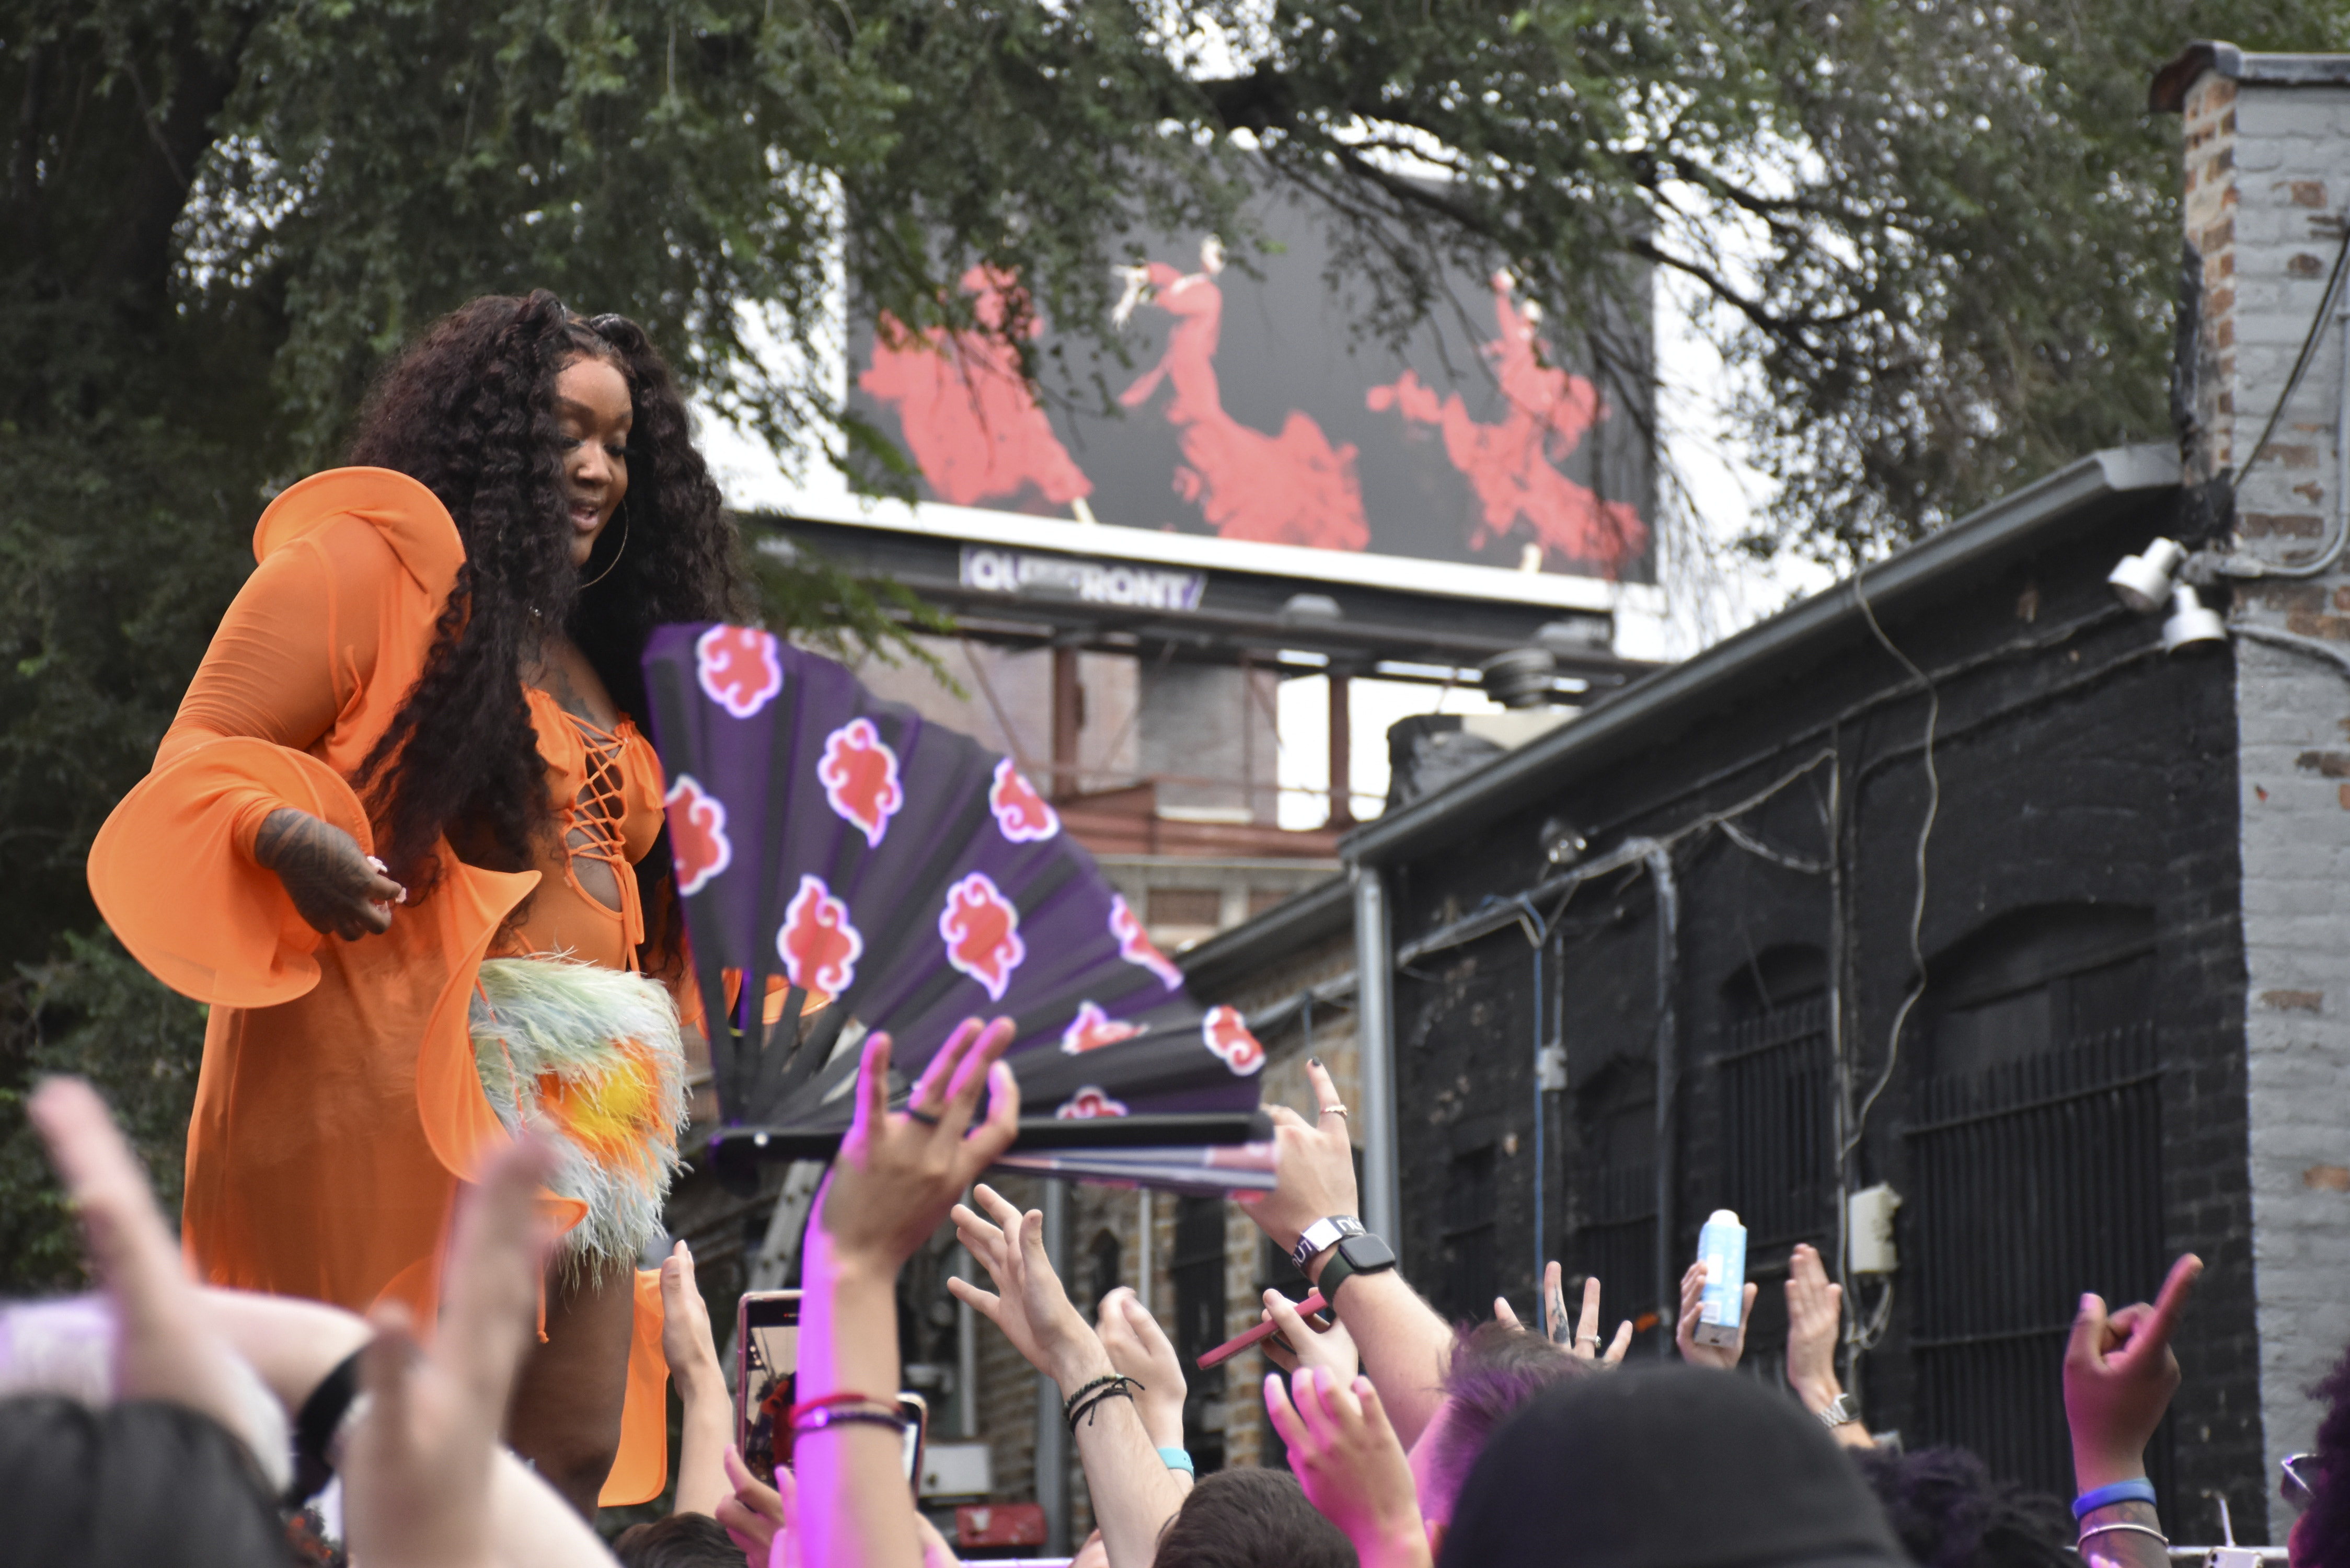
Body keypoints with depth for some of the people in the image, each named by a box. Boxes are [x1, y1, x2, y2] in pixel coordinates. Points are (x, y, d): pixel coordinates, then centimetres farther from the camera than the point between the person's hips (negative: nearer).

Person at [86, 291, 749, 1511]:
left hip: (578, 1110, 8)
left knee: (575, 1462, 0)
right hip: (397, 1086, -8)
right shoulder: (364, 568, 1)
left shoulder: (594, 650, 25)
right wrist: (285, 837, -24)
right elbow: (196, 769, -4)